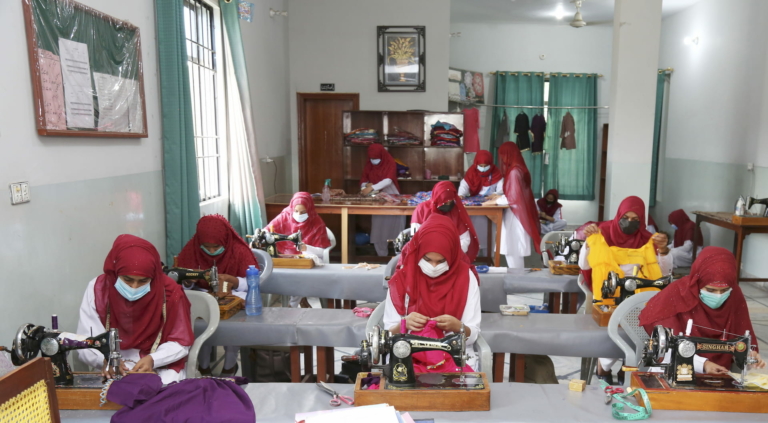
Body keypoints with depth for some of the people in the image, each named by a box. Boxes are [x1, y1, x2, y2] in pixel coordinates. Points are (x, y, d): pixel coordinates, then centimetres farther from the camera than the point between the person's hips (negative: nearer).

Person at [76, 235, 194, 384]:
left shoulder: (170, 292, -12)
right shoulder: (98, 289, -8)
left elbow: (180, 342, -5)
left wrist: (153, 359, -23)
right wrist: (105, 359, -27)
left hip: (161, 368, -1)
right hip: (114, 370, 1)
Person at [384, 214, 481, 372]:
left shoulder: (465, 277, -4)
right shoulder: (402, 278, -5)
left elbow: (473, 334, -2)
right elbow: (389, 333, -1)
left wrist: (457, 327, -23)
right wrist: (404, 325, -22)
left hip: (454, 358, 0)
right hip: (410, 358, 0)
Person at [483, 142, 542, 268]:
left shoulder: (514, 171, -18)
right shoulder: (519, 168, 11)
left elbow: (513, 197, -19)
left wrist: (494, 202, -12)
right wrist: (499, 197, 20)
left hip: (515, 216, -9)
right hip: (517, 214, 9)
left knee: (513, 250, -4)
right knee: (515, 250, 13)